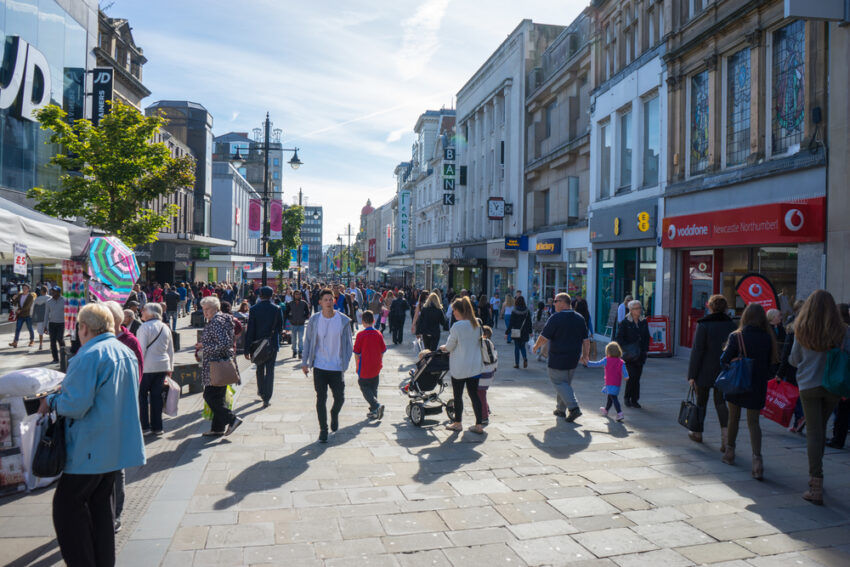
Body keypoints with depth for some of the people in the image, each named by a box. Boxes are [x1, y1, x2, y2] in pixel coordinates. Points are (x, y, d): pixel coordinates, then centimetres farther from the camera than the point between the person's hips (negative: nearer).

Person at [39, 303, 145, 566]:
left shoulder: (89, 356, -18)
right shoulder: (126, 352, 9)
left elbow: (75, 405, -23)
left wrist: (51, 401, -3)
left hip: (90, 449, -8)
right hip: (117, 445, 9)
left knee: (66, 505, 4)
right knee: (101, 503, 17)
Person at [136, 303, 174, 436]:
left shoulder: (145, 327, -10)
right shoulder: (165, 328, 10)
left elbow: (141, 349, -14)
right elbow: (171, 350, 15)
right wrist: (170, 368, 21)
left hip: (147, 367, -6)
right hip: (162, 366, 6)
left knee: (141, 395, 5)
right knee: (157, 395, 10)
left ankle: (145, 426, 2)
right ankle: (157, 427, 12)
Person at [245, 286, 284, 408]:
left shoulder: (254, 309, -8)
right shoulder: (276, 309, -7)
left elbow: (250, 330, -8)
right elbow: (280, 328, 0)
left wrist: (247, 349, -5)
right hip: (272, 344, -1)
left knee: (260, 369, 20)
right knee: (270, 371, 3)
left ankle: (261, 391, 35)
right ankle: (267, 398, 0)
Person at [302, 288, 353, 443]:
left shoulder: (343, 320, -4)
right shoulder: (314, 320, -1)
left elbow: (348, 344, 3)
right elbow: (308, 341, 7)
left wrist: (346, 364, -3)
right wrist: (304, 362, 4)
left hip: (337, 368, 0)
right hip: (319, 367, 0)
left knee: (339, 398, 7)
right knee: (321, 399, 2)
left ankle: (334, 414, 40)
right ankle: (323, 429, 16)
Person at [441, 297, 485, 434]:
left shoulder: (457, 326, -17)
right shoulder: (477, 324, 2)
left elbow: (449, 347, -10)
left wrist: (443, 347, 14)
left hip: (459, 367, -5)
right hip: (475, 366, 6)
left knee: (458, 395, 10)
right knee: (474, 394, 11)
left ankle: (457, 423, 22)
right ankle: (479, 425, 10)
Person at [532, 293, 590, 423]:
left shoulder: (556, 317, -14)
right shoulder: (580, 318, 6)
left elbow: (544, 337, -13)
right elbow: (586, 340, 9)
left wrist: (536, 346, 4)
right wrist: (584, 355, 20)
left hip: (558, 359, -7)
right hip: (573, 359, 7)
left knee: (559, 382, 2)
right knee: (565, 383, 19)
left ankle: (574, 407, -12)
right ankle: (561, 409, 26)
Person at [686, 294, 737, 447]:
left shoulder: (703, 324, -13)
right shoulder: (731, 324, 0)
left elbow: (697, 351, -13)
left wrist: (692, 375, -8)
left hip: (705, 372, -3)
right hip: (724, 372, 3)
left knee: (701, 401, 13)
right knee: (720, 403, 8)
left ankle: (697, 433, 29)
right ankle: (726, 438, -7)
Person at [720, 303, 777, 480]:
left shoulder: (736, 337, -13)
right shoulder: (768, 338, -6)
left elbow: (724, 360, -10)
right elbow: (772, 363, 1)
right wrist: (762, 377, 15)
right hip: (758, 386, 2)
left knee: (733, 418, 16)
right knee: (753, 422, 7)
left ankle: (730, 452, 29)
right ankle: (757, 457, -9)